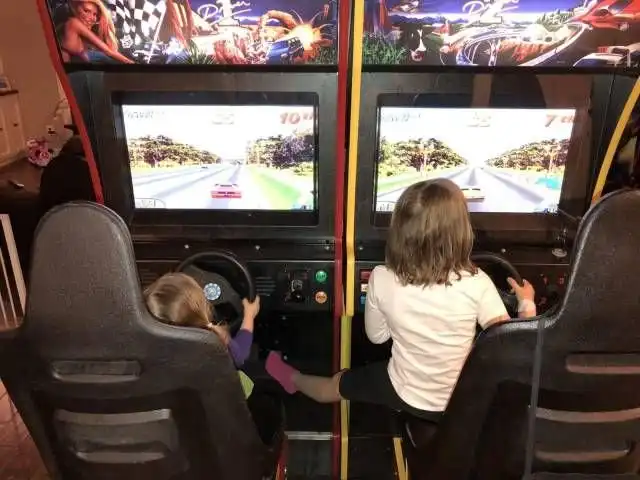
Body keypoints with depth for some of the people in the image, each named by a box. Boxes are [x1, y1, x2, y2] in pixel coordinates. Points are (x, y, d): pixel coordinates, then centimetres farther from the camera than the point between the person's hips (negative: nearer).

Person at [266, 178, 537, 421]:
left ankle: (293, 379, 53)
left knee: (338, 384, 27)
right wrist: (527, 304, 0)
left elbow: (376, 336, -5)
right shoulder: (477, 283, -24)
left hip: (406, 396, 0)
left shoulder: (382, 279, -21)